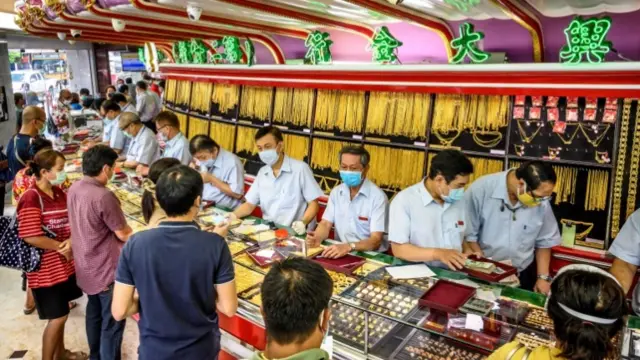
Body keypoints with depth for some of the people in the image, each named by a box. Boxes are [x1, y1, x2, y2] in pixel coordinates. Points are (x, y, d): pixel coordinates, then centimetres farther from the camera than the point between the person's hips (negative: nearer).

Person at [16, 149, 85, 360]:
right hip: (46, 269, -8)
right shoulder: (31, 199, -20)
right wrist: (61, 247, -14)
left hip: (64, 265, 8)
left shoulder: (60, 193, 5)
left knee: (60, 314, 21)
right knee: (57, 317, 2)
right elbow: (31, 238, -24)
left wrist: (71, 241, -12)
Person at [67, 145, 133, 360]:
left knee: (94, 313, 25)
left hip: (86, 265, 9)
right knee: (112, 322, 6)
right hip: (106, 268, -9)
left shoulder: (74, 189, -1)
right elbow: (124, 234, -20)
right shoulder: (104, 196, -28)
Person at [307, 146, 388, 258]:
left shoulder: (378, 197, -13)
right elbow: (326, 224, 4)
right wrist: (317, 238, -19)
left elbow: (376, 240, -19)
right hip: (340, 252, 5)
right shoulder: (336, 192, 6)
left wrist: (349, 247, -36)